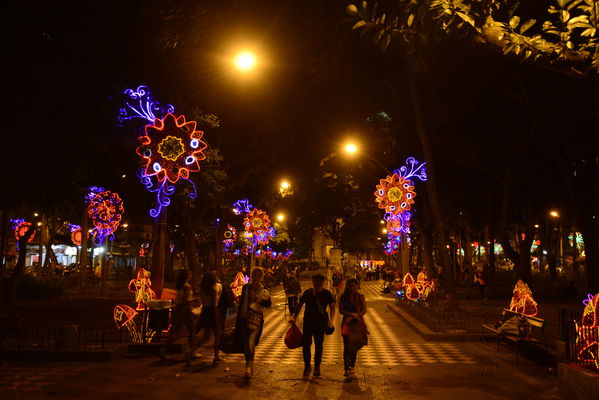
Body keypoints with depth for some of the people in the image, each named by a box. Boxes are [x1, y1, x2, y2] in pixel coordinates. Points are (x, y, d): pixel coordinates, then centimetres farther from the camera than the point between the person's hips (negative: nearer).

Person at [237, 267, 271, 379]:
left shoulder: (263, 290, 0)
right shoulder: (246, 288, 9)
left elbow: (268, 304, -12)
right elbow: (241, 303, 15)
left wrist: (262, 300, -34)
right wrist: (238, 320, 15)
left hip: (256, 319, -4)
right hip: (244, 318, 4)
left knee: (251, 345, -18)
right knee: (246, 345, 11)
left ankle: (249, 368, -16)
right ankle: (250, 367, 27)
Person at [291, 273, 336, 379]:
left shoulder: (327, 294, -2)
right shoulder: (307, 292, 2)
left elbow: (332, 308, -6)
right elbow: (299, 305, 8)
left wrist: (331, 320, -21)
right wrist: (294, 317, -2)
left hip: (321, 323, 0)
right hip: (308, 322, 0)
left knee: (318, 345, 9)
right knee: (306, 344, -6)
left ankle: (317, 367, 26)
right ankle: (307, 367, 12)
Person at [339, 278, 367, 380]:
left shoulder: (360, 297, 5)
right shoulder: (343, 297, 2)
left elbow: (364, 311, -1)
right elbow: (341, 310, -4)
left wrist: (351, 317, -11)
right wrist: (352, 314, -19)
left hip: (358, 323, 2)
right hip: (347, 323, -2)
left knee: (355, 346, 8)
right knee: (347, 346, -11)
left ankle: (352, 367, 23)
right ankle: (347, 369, -15)